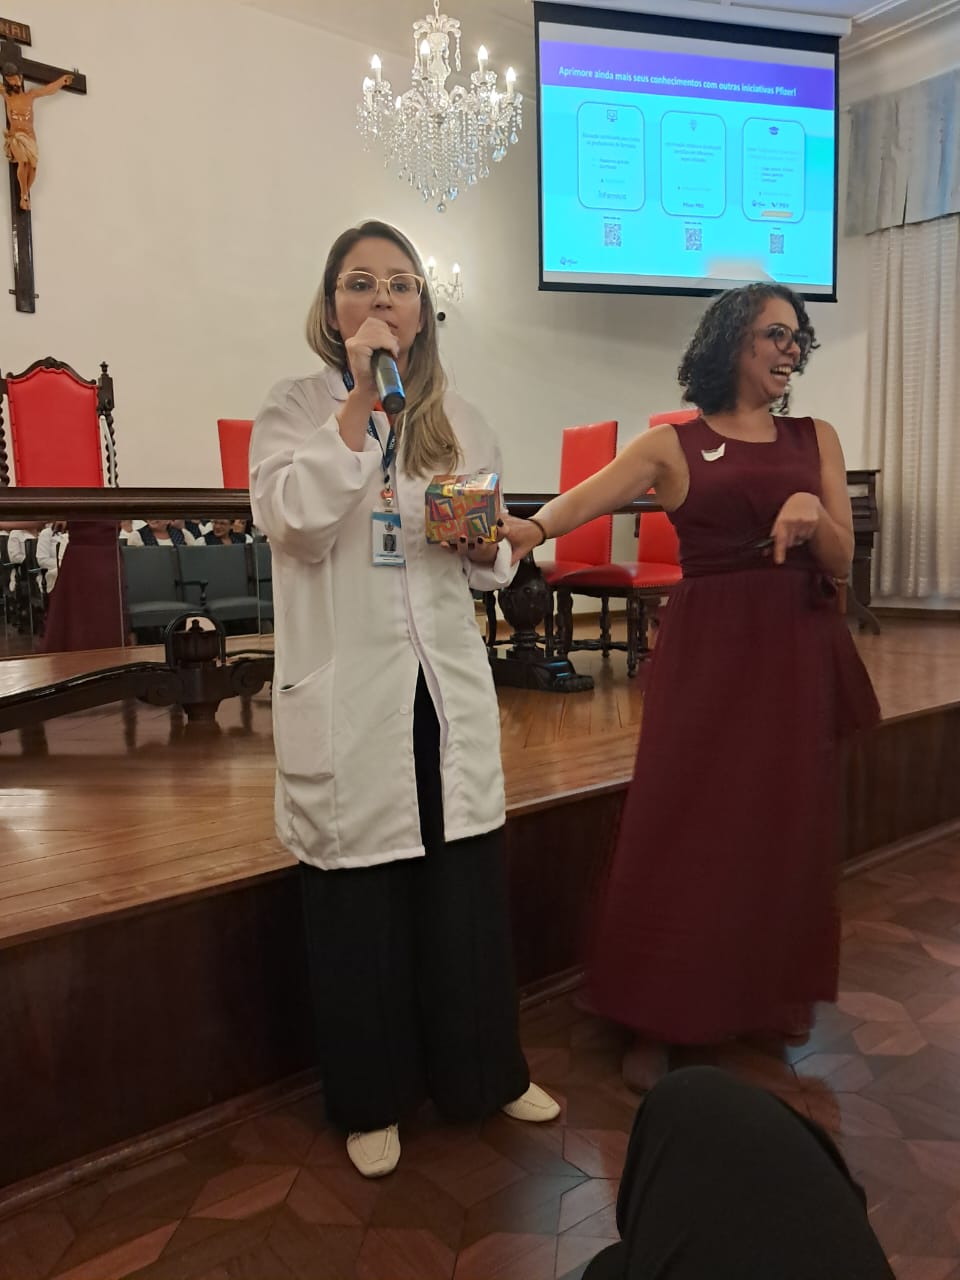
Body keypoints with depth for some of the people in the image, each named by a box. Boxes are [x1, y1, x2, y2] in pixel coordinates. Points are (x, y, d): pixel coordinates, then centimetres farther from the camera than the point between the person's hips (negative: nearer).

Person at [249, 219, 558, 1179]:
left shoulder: (457, 417, 10)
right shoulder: (294, 407, 0)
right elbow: (295, 523, -19)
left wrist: (485, 545, -8)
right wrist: (361, 399, -18)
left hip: (447, 686, 3)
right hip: (346, 695, -3)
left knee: (467, 888, 12)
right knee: (358, 901, 8)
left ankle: (482, 1072, 35)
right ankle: (371, 1100, 31)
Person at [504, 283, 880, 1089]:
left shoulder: (816, 438, 10)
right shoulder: (673, 445, 0)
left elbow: (841, 562, 4)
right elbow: (589, 496, -17)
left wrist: (813, 512, -18)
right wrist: (530, 526, -39)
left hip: (798, 647, 4)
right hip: (707, 646, -3)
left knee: (787, 826, 11)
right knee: (682, 826, -3)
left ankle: (778, 994, 34)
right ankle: (660, 1022, 14)